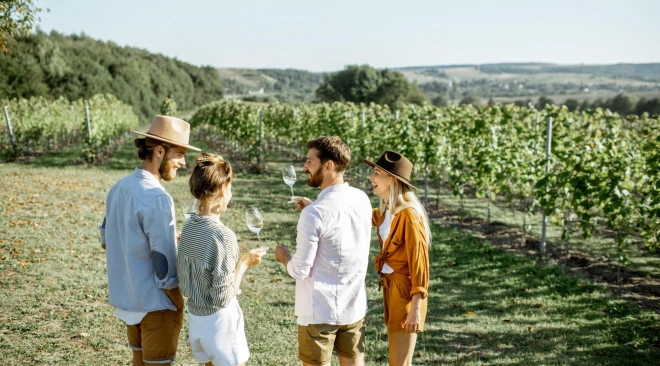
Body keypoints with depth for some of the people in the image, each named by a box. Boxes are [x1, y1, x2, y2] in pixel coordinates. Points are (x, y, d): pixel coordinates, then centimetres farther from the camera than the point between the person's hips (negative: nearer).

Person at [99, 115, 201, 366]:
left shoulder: (119, 188, 2)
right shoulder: (157, 199, -24)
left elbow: (106, 240, 16)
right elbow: (165, 272, -24)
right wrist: (180, 307, -7)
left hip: (127, 298, 8)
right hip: (155, 303, -8)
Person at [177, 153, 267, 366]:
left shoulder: (187, 228, -1)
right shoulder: (223, 236, -24)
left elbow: (183, 281, 8)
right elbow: (223, 297, -22)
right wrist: (245, 262, -12)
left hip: (195, 317, 8)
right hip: (220, 320, -7)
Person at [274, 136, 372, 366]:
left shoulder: (314, 213, -22)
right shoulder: (362, 199, -1)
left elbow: (301, 270, -17)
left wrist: (284, 257, 3)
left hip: (320, 311, -6)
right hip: (355, 306, 6)